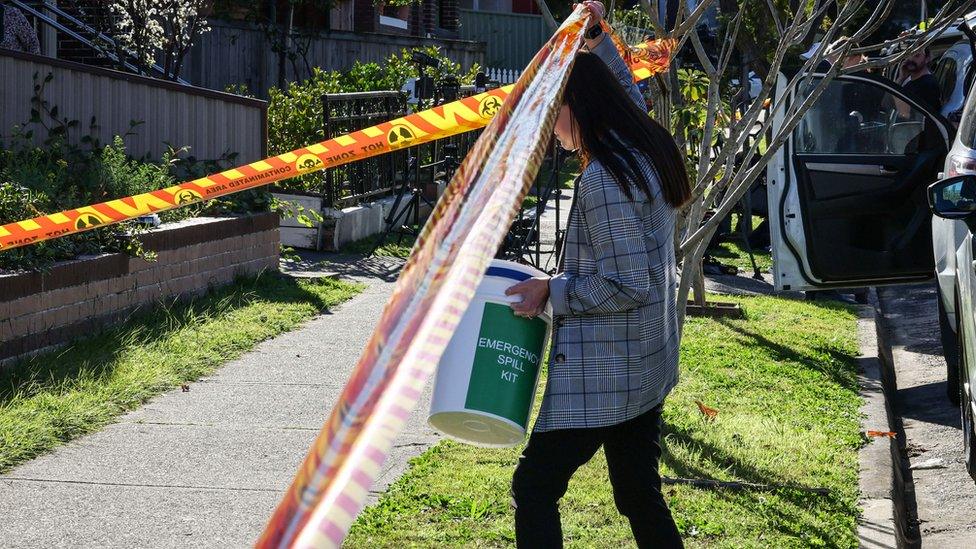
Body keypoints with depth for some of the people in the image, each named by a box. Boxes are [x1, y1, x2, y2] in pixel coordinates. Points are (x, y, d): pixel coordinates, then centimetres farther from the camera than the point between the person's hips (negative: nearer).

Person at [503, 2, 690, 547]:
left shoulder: (602, 180, -22)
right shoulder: (650, 149, 6)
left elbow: (627, 287, -23)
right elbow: (630, 94, 30)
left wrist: (552, 290, -13)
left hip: (600, 378, -9)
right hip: (647, 367, 10)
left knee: (534, 488, -2)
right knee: (640, 495, 16)